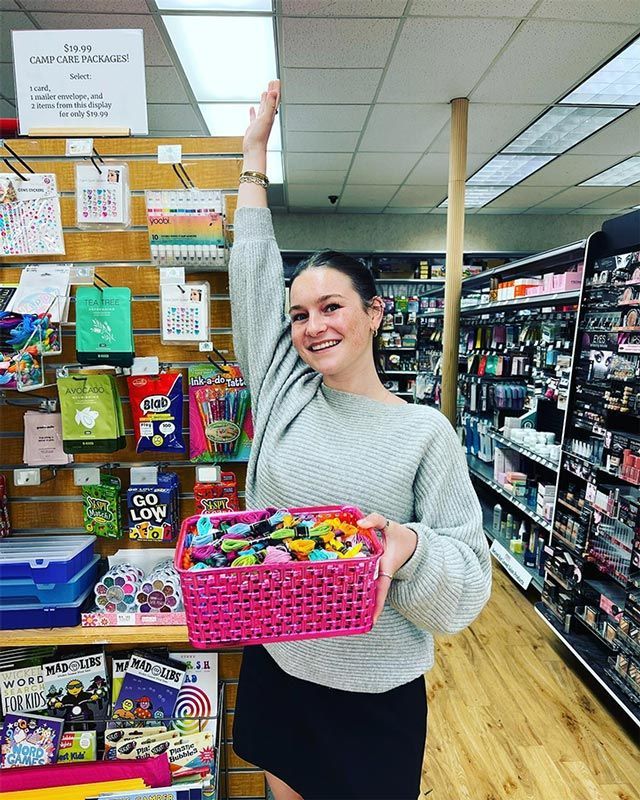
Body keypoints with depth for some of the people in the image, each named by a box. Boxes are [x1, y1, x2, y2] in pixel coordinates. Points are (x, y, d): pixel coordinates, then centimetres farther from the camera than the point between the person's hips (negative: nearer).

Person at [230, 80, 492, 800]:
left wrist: (411, 547, -34)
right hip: (275, 667, 4)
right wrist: (255, 148, 6)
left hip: (376, 695, -3)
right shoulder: (283, 393, -7)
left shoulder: (425, 432, -15)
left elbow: (468, 584, -12)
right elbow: (252, 267, -1)